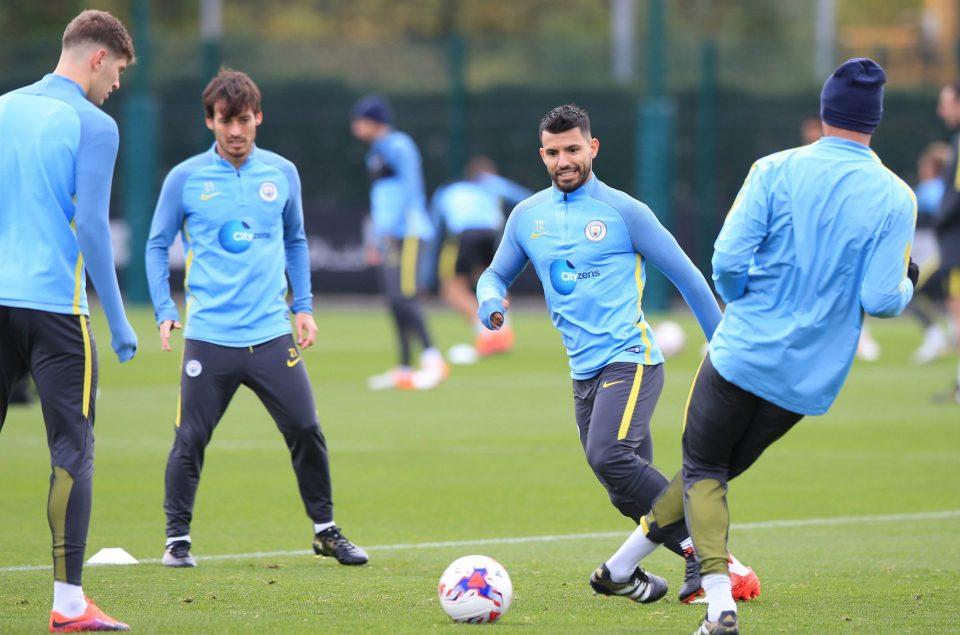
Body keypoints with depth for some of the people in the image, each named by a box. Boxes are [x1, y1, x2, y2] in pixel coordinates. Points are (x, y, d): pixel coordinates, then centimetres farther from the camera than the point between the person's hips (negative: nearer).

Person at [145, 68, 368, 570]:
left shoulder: (282, 173, 7)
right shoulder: (185, 179, -1)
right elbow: (157, 246, 6)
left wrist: (303, 306, 11)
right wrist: (165, 312, -5)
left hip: (271, 334, 2)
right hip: (208, 336, -2)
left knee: (305, 430, -1)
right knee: (190, 440, -2)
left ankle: (325, 530, 14)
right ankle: (178, 539, 12)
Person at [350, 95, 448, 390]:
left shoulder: (398, 146, -8)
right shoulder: (376, 152, 20)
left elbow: (410, 189, -17)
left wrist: (387, 231, -22)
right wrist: (375, 240, 25)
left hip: (408, 231, -10)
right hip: (389, 236, 10)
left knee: (403, 297, -19)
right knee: (395, 301, 7)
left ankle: (432, 359, -21)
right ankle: (404, 369, 10)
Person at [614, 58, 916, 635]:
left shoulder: (777, 171, -8)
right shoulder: (895, 198, -5)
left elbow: (727, 261, -12)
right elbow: (881, 299, -11)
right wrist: (906, 285, 12)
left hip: (742, 352, -3)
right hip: (812, 379, 3)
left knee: (702, 472, 9)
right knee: (716, 470, 20)